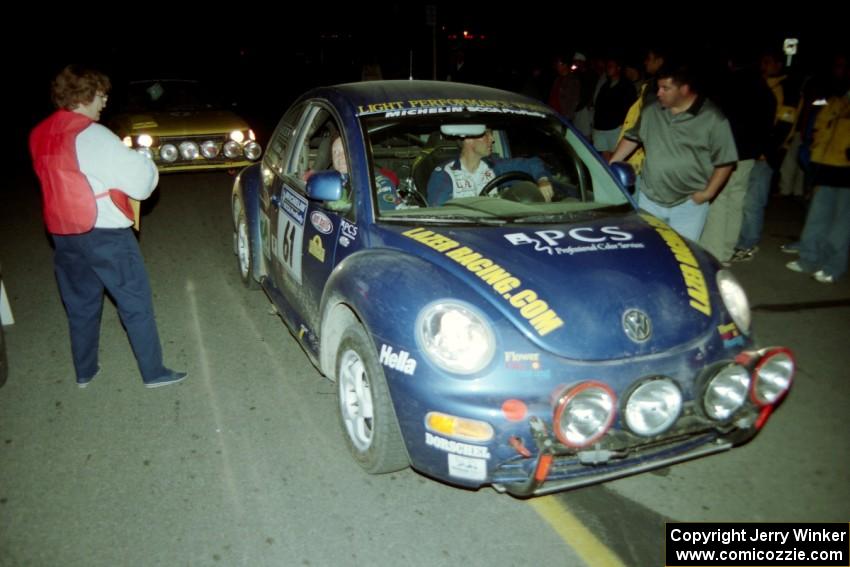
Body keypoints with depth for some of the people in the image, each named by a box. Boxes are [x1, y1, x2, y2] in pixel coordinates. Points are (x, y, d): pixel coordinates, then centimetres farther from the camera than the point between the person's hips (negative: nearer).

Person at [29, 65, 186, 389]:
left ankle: (84, 372, 30)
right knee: (135, 302, 3)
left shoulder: (40, 135, 7)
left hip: (62, 233, 8)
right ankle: (154, 372, 9)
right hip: (103, 232, -7)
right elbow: (139, 178, -18)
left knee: (80, 304, 19)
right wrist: (147, 166, 4)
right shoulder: (90, 134, -17)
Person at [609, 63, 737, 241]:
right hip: (648, 199, 4)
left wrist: (708, 193, -12)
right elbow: (632, 138, 17)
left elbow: (725, 161, -8)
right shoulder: (650, 112, 4)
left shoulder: (713, 119, -10)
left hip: (689, 204, -4)